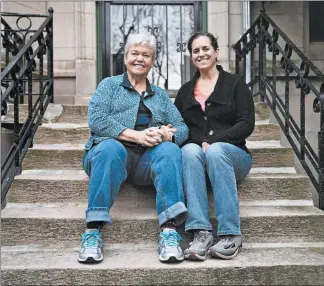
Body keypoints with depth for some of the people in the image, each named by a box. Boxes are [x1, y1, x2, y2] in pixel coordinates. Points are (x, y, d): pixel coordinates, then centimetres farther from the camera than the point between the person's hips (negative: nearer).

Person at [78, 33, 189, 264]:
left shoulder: (160, 94, 26)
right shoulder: (110, 85, 17)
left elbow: (182, 128, 12)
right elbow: (97, 120, -2)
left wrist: (165, 135, -13)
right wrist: (136, 135, -15)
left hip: (148, 160, 2)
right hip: (115, 152, -2)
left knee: (170, 150, -30)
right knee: (109, 147, -36)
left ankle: (169, 230, -38)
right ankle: (93, 231, -35)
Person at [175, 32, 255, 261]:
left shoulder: (235, 83, 8)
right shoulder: (185, 91, 19)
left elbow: (247, 124, -3)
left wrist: (212, 142, -16)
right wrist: (198, 142, -10)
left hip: (233, 154, -2)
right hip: (196, 154, 2)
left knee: (215, 151, -36)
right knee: (190, 150, -32)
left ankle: (231, 234, -36)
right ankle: (201, 232, -41)